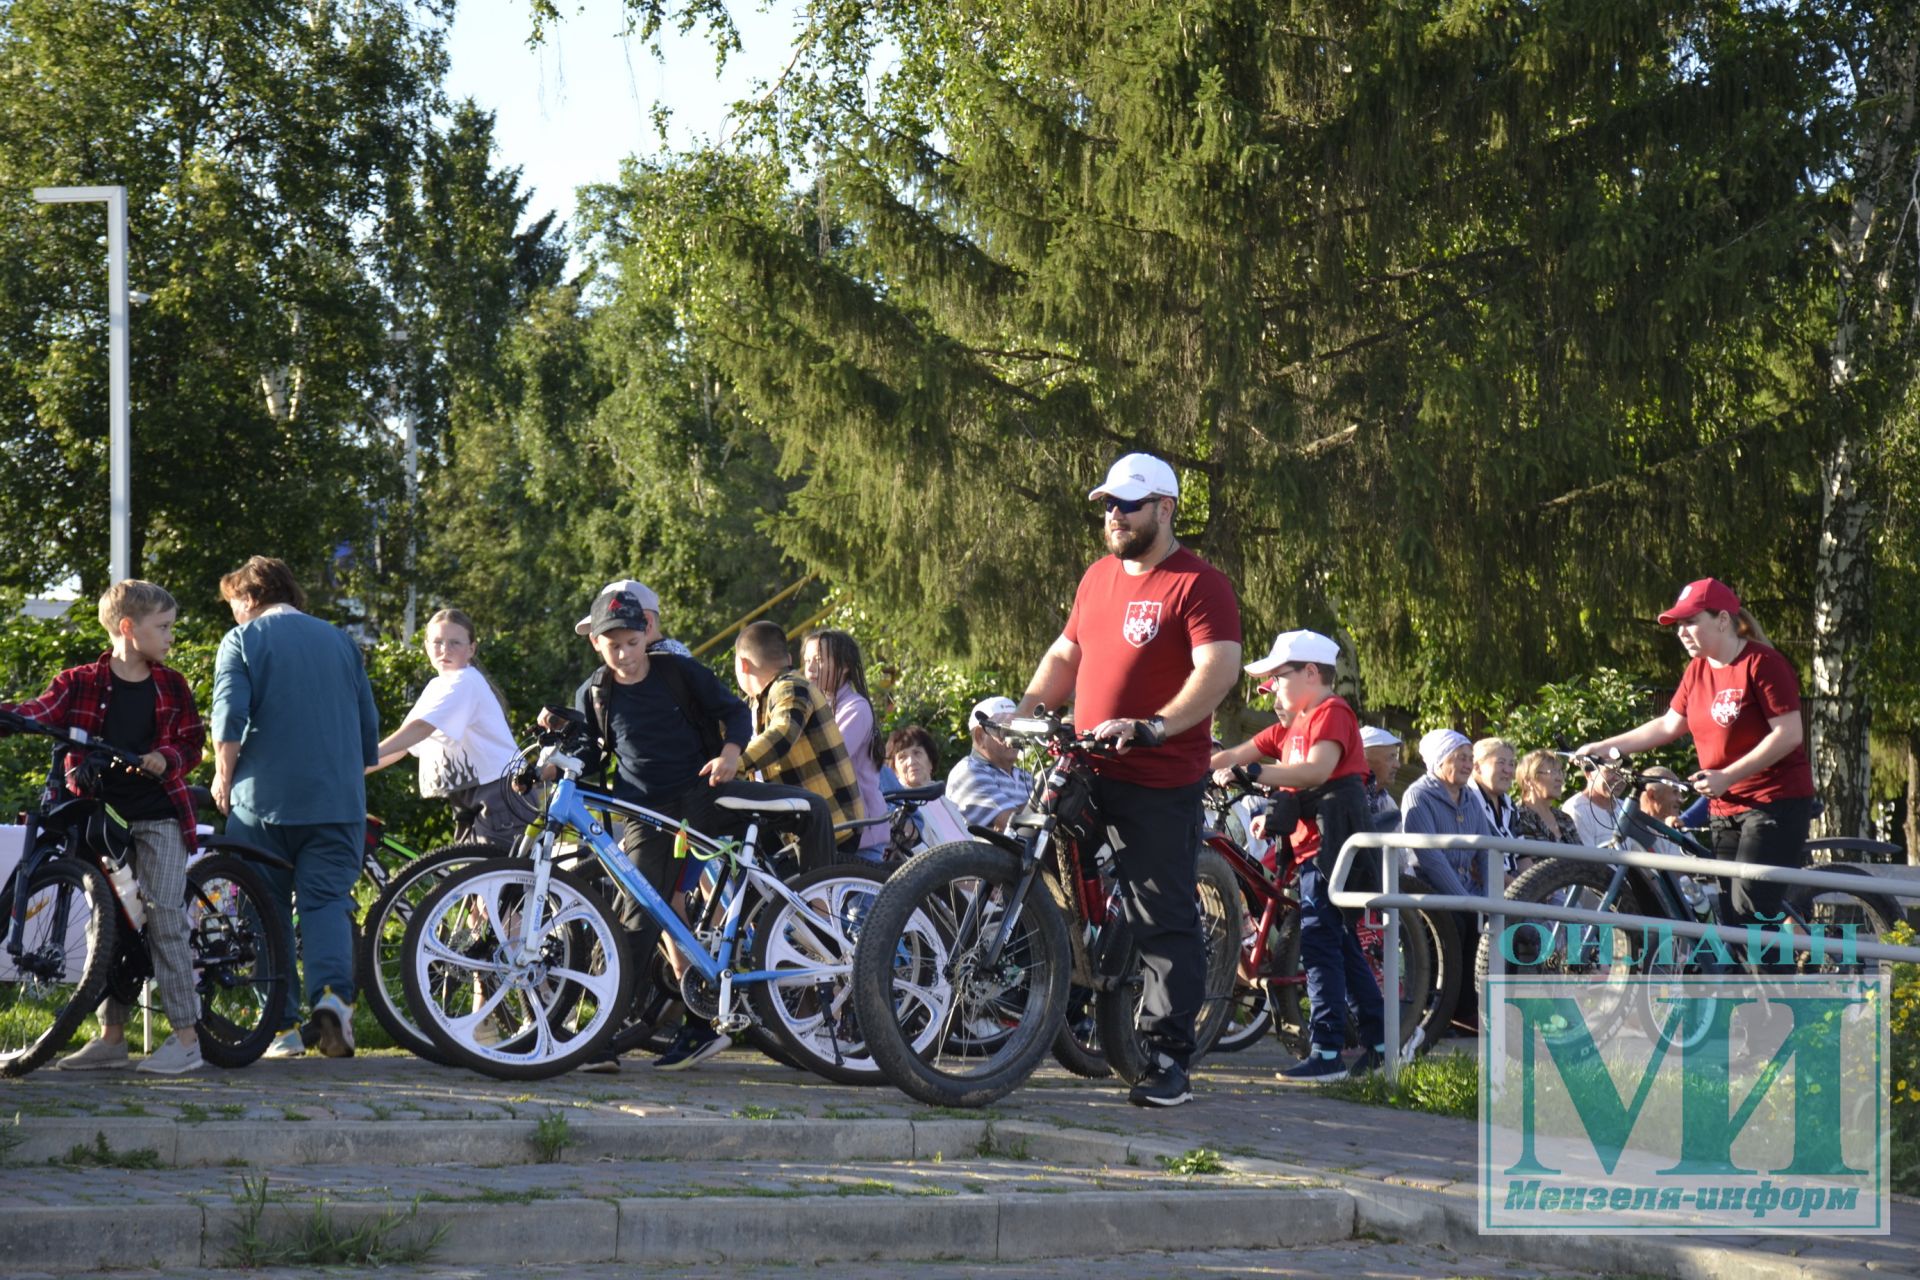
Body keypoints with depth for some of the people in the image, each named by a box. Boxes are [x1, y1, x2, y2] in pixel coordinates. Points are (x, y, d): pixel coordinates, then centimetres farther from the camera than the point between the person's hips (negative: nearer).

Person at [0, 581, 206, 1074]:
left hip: (159, 817, -1)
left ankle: (186, 1038, -9)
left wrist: (166, 758, -12)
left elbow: (191, 741, 10)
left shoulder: (171, 686, 7)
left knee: (164, 921, -10)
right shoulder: (82, 683, 2)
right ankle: (111, 1037, 14)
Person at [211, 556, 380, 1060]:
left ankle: (283, 1026, 5)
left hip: (263, 801, -3)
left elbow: (230, 716, -11)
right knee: (327, 900, 0)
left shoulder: (242, 640, 2)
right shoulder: (340, 641, 16)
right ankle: (332, 994, -25)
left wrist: (223, 775, 2)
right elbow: (369, 725, 19)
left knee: (268, 910, 6)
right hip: (338, 801, 3)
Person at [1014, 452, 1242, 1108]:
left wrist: (1156, 726, -31)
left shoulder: (1199, 585, -8)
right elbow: (1066, 654, 25)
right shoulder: (1099, 577, 16)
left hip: (1160, 786, -8)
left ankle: (1169, 1060, -2)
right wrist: (1023, 712, 10)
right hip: (1087, 772, 8)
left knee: (1164, 922, -4)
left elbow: (1219, 668, -19)